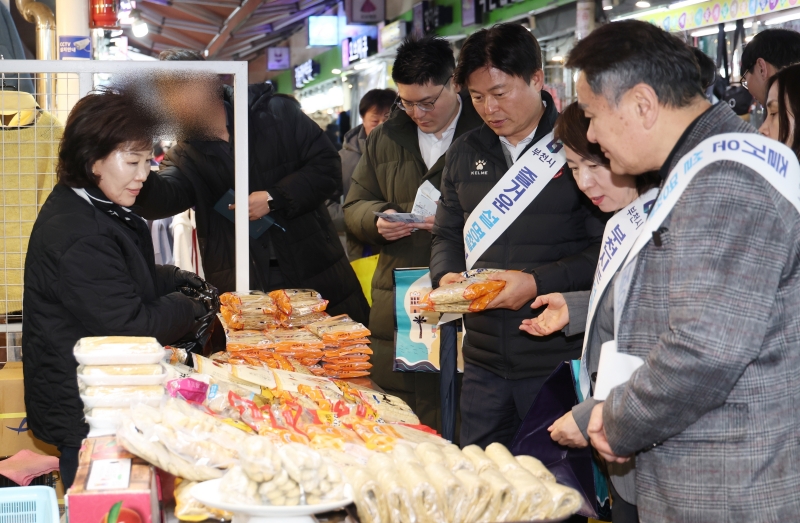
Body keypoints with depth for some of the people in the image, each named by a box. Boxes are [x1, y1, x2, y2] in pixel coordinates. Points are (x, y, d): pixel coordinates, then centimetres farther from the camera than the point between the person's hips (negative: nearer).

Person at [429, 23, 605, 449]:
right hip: (484, 362, 5)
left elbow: (608, 249, -9)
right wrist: (446, 276, 2)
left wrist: (539, 283, -18)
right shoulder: (464, 153, 13)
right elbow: (447, 234, 22)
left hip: (561, 359, -5)